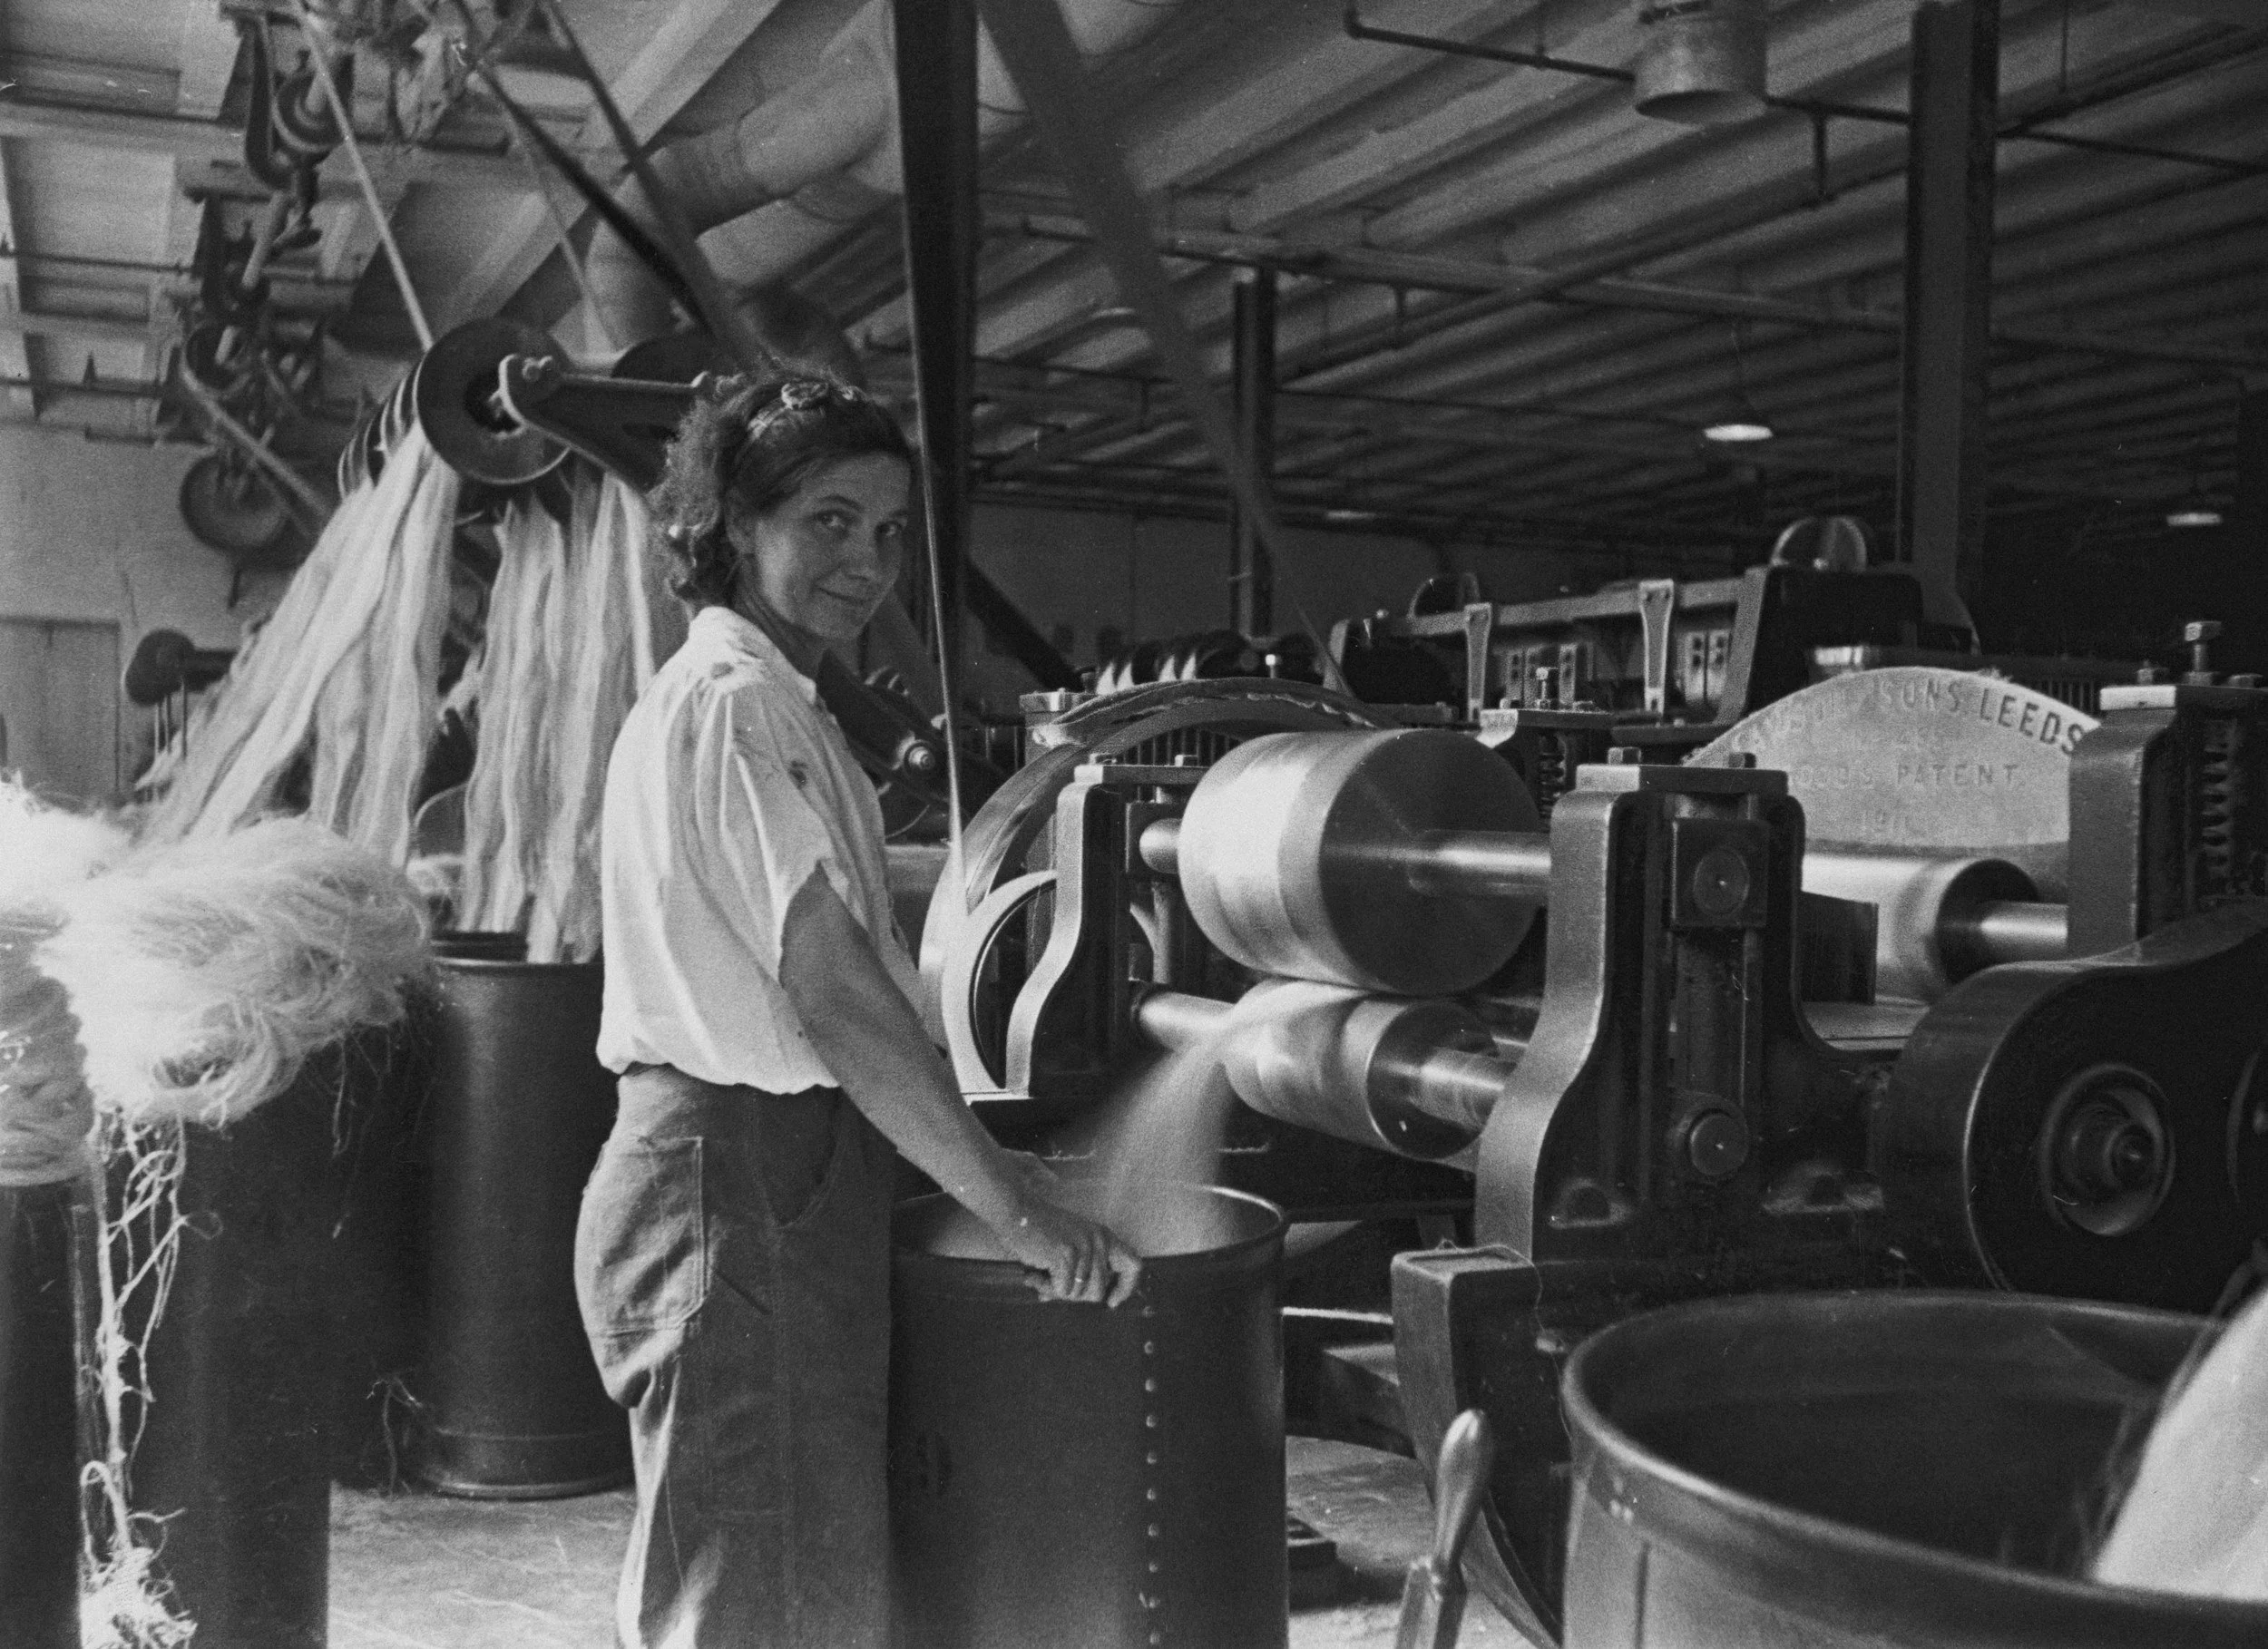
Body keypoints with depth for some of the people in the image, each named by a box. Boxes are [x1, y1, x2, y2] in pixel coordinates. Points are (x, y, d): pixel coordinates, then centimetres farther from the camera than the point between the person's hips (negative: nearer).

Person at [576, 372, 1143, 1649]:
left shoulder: (749, 697, 19)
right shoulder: (740, 699, -13)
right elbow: (833, 992, -20)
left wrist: (985, 1160, 17)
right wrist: (1018, 1211, -17)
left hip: (772, 1186, 11)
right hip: (745, 1188, -11)